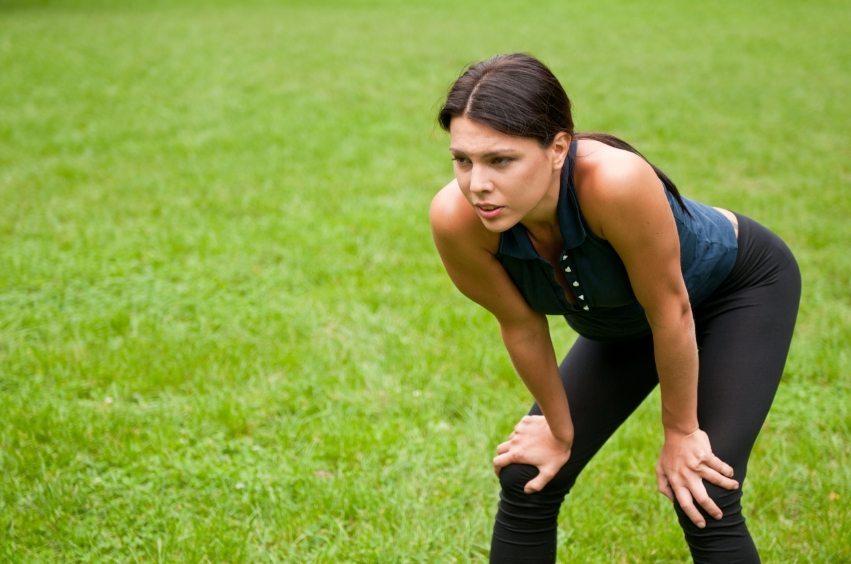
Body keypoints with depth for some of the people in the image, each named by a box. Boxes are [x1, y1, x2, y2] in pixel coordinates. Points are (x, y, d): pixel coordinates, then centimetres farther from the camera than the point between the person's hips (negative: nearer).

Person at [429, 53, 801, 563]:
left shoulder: (615, 182, -44)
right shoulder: (456, 219, -31)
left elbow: (670, 311, -28)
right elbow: (521, 324, -14)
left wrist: (680, 431, -15)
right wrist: (560, 430, -1)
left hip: (740, 286, -4)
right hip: (623, 320, 4)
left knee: (704, 500, -15)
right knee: (526, 481, 0)